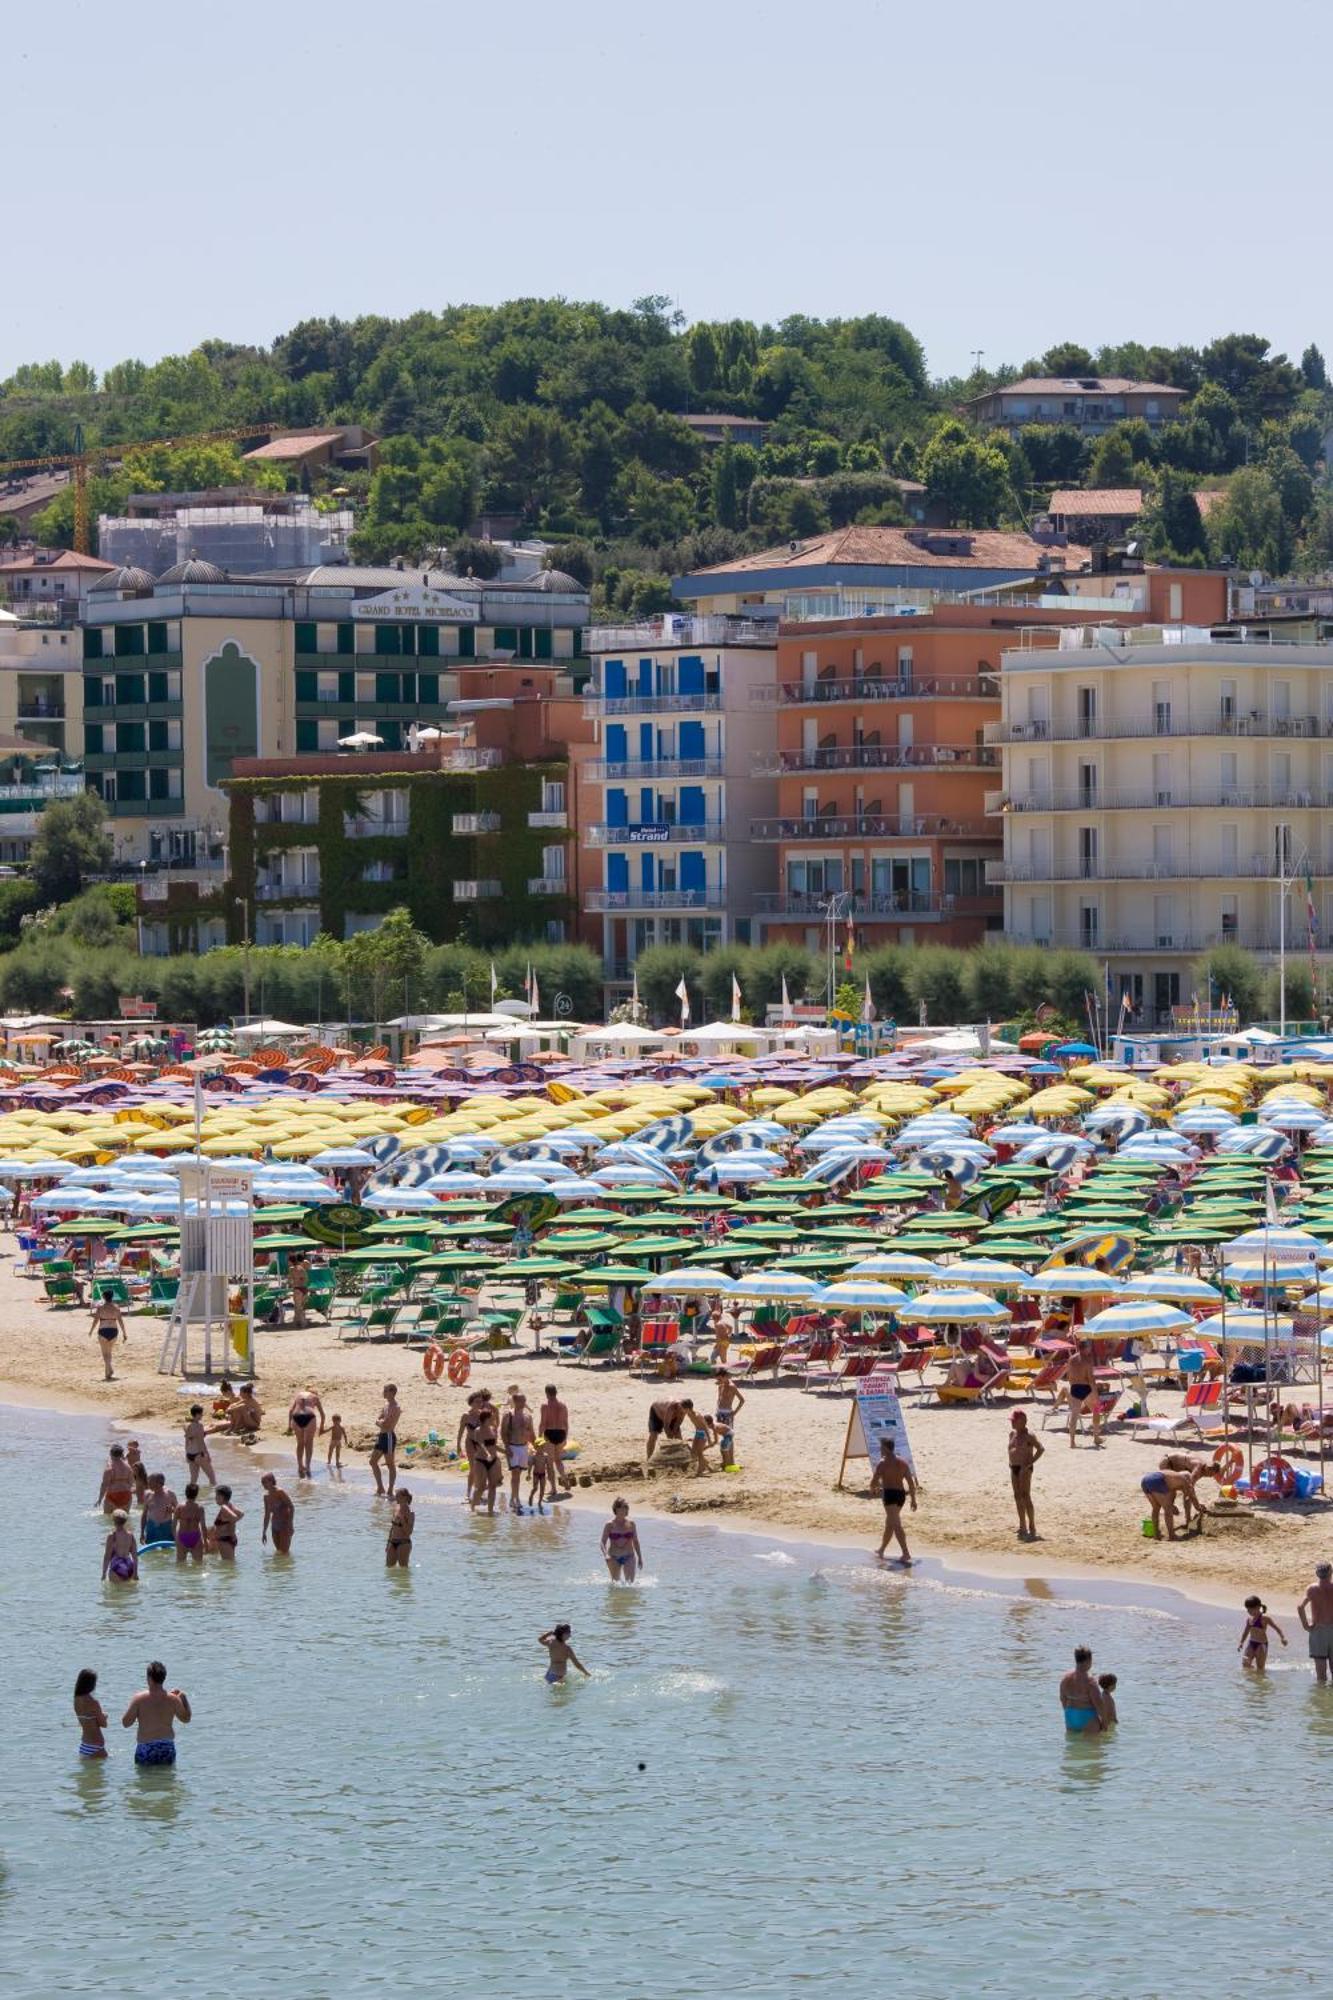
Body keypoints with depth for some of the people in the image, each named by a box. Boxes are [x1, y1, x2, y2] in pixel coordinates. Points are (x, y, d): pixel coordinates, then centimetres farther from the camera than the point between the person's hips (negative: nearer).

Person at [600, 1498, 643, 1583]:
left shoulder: (631, 1524, 2)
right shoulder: (610, 1525, -7)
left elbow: (635, 1542, 11)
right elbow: (603, 1542, -10)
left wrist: (640, 1558, 11)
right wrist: (605, 1555, -27)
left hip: (629, 1557, 1)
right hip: (614, 1558, -1)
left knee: (630, 1582, -12)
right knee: (616, 1583, 9)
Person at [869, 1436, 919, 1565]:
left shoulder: (883, 1463, -10)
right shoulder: (903, 1462, 10)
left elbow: (874, 1481, -12)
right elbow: (911, 1482, 9)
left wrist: (873, 1489, 11)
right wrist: (913, 1499, 12)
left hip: (890, 1494, -8)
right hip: (901, 1494, 8)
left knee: (896, 1525, -11)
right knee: (889, 1523, 23)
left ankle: (906, 1554, -20)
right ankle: (881, 1550, 38)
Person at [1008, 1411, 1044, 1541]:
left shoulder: (1029, 1435, -11)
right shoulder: (1012, 1434, 13)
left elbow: (1041, 1449, -16)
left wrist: (1029, 1463, -19)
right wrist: (1011, 1462, 12)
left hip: (1024, 1469, -8)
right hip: (1014, 1467, 8)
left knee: (1025, 1496, -10)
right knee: (1017, 1497, 9)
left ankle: (1032, 1528, -6)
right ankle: (1023, 1526, 17)